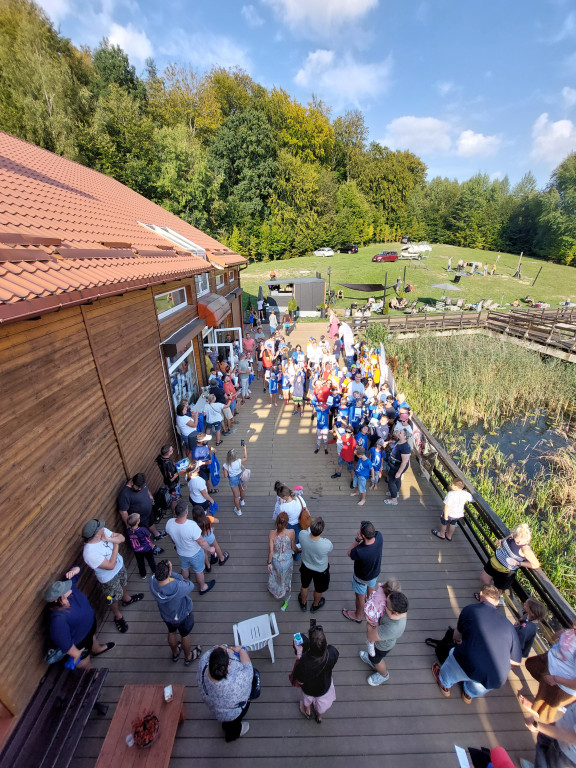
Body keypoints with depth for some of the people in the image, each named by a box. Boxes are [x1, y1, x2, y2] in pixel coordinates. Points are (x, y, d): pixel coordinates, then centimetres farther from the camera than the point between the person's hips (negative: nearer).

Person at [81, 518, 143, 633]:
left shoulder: (104, 531, -25)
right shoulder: (90, 553, -41)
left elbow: (121, 538, -16)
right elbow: (111, 566, -32)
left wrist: (109, 539, -33)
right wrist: (115, 546, -29)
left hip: (120, 565, 5)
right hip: (109, 578, -5)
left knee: (123, 584, 34)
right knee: (114, 599, 23)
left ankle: (127, 599, 64)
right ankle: (118, 617, 51)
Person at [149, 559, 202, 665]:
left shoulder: (153, 582, -34)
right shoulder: (178, 587, -46)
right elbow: (190, 586, -23)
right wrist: (184, 580, -10)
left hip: (166, 615, 4)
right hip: (182, 616, -3)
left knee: (171, 632, 33)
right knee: (185, 635, 26)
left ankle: (175, 653, 60)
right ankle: (188, 657, 53)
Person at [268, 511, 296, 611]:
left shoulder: (272, 533, -29)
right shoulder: (291, 532, -28)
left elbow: (271, 550, -20)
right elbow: (293, 548, -11)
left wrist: (269, 563, -3)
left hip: (276, 561, 0)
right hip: (287, 561, 0)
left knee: (275, 576, 33)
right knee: (286, 579, 28)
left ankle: (273, 591, 62)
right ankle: (286, 600, 50)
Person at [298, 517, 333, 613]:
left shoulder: (302, 535, -37)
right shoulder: (327, 544, -42)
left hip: (306, 567, 2)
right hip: (320, 570, -2)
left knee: (304, 586, 33)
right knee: (319, 589, 32)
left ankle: (303, 603, 60)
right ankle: (315, 605, 60)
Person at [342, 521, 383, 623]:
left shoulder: (359, 551, -48)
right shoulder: (379, 535, -34)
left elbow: (349, 554, -23)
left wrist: (357, 540, -36)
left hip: (362, 577, -5)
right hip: (375, 572, 6)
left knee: (360, 597, 25)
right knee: (371, 589, 35)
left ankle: (358, 616, 53)